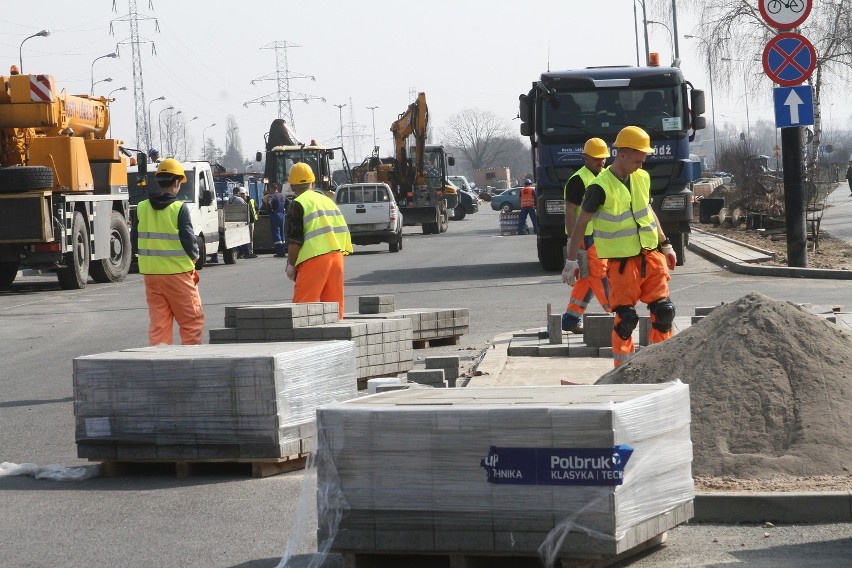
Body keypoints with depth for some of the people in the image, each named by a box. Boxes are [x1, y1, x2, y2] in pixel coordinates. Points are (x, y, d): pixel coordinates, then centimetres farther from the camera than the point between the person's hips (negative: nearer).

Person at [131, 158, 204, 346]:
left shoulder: (142, 208, 3)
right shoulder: (179, 209, -11)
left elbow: (135, 242, 8)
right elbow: (189, 241, -12)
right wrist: (194, 256, 8)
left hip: (151, 273, 5)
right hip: (178, 273, -5)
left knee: (158, 321, 8)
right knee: (192, 320, 6)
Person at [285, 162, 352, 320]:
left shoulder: (298, 204, -4)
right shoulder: (327, 200, 18)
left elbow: (294, 240, -10)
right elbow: (343, 230, 19)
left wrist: (291, 265, 0)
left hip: (315, 259, -7)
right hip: (337, 255, 7)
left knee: (302, 305, -6)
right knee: (334, 302, 11)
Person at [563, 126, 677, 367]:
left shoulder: (642, 178, 6)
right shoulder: (601, 187, -14)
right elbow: (581, 224, -9)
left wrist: (665, 244, 20)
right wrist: (571, 261, -10)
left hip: (651, 256, 6)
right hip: (622, 263, -6)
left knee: (663, 311, 2)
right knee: (625, 318, -6)